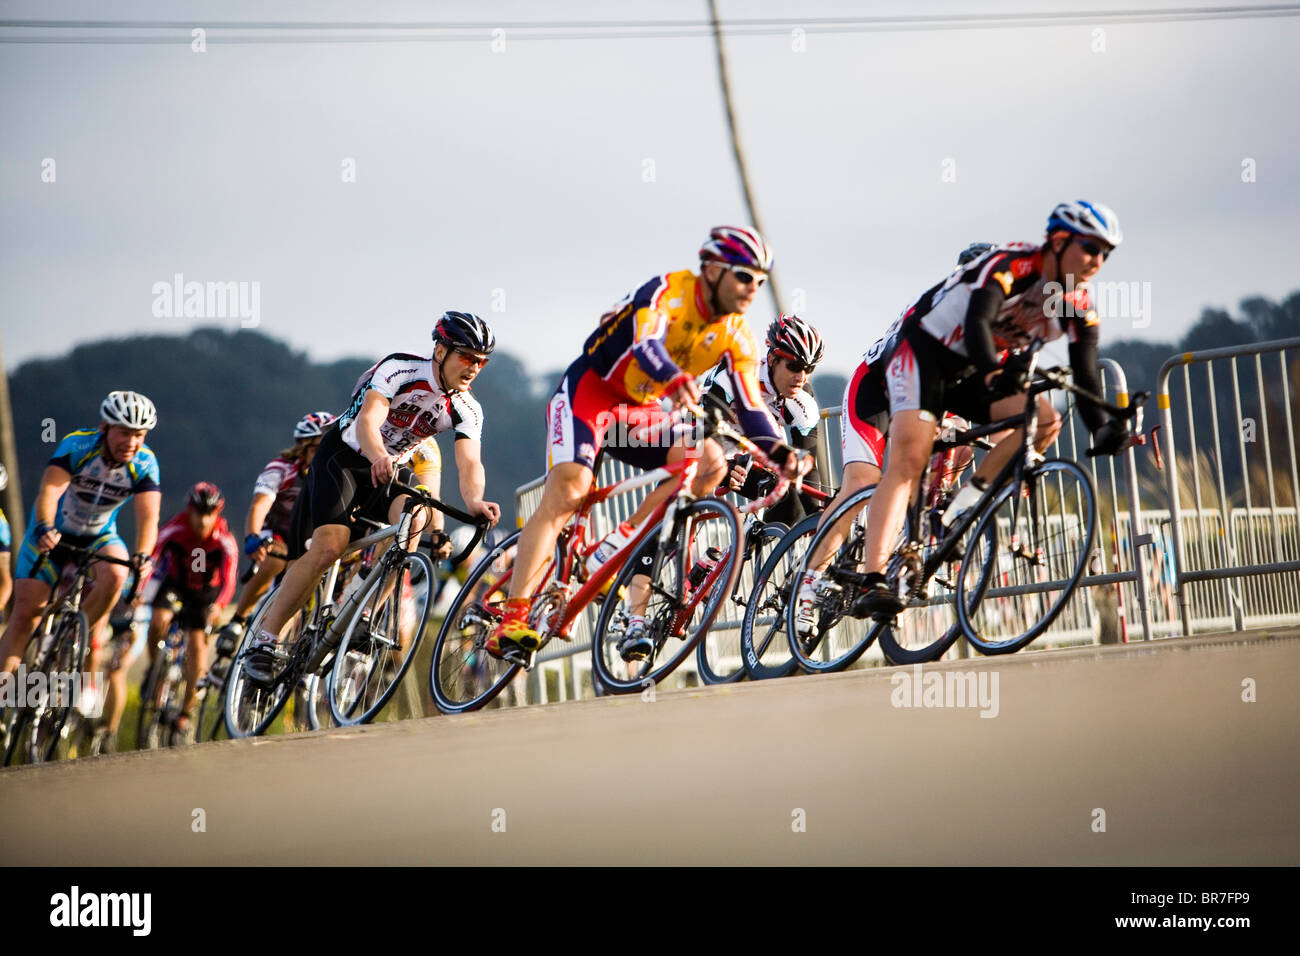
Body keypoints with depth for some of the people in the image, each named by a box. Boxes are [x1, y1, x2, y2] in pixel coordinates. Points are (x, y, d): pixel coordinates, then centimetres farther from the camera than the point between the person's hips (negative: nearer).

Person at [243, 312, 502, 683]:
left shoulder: (467, 411, -10)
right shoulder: (400, 369, -23)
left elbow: (470, 463, -24)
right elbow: (368, 420, -37)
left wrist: (474, 501, -47)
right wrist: (378, 457, -59)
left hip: (391, 470, 4)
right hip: (343, 457, -4)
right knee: (329, 545, -23)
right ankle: (264, 641, -14)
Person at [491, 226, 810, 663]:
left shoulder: (736, 339, -4)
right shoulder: (669, 291, -21)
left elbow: (751, 409, -8)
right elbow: (647, 346, -40)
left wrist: (780, 451, -26)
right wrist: (675, 380, -61)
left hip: (640, 412, 6)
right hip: (588, 391, -6)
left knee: (709, 463, -17)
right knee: (567, 491, -24)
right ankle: (510, 621, -25)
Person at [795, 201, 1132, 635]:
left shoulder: (1078, 306, -3)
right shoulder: (1009, 265, -24)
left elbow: (1086, 377, -7)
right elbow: (976, 323, -39)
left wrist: (1105, 428, -24)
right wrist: (995, 373, -56)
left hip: (970, 375, 7)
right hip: (923, 350, -7)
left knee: (1044, 419, -17)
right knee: (909, 460, -22)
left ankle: (965, 502, -10)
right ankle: (873, 580, -28)